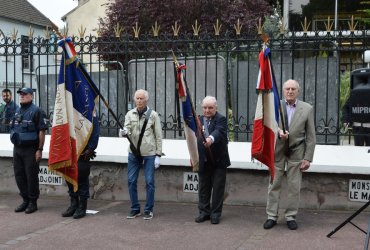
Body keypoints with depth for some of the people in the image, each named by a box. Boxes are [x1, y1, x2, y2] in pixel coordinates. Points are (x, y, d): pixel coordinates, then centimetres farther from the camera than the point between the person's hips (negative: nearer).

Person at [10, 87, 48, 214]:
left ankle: (33, 202, 10)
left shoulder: (36, 111, -9)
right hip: (17, 149, 7)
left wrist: (39, 150, -17)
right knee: (19, 175, 11)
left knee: (31, 177, -1)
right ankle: (25, 200, 23)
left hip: (30, 150, -7)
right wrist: (15, 146, 14)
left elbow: (42, 131, -14)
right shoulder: (17, 111, 14)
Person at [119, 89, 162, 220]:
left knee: (149, 182, 1)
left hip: (149, 154, -3)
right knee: (131, 181, 6)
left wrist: (158, 155, -6)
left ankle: (148, 210, 13)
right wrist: (124, 132, -29)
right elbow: (127, 130, -4)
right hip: (133, 153, 3)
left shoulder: (153, 115, -2)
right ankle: (135, 209, 19)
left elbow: (158, 136, -2)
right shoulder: (130, 114, 5)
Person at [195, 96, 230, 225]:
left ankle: (215, 214, 12)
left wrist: (211, 139, -50)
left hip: (218, 160, -4)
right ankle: (204, 212, 21)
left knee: (218, 188, 2)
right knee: (203, 188, 10)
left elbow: (218, 131, -29)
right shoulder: (199, 120, 11)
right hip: (203, 161, 5)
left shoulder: (221, 119, -8)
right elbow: (194, 138, 15)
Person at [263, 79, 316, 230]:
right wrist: (278, 132, -21)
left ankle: (291, 216, 15)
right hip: (277, 151, 1)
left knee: (294, 187, 4)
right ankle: (272, 216, 14)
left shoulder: (307, 109, -1)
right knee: (274, 185, 5)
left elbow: (311, 136, 0)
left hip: (296, 152, 0)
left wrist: (307, 158, -5)